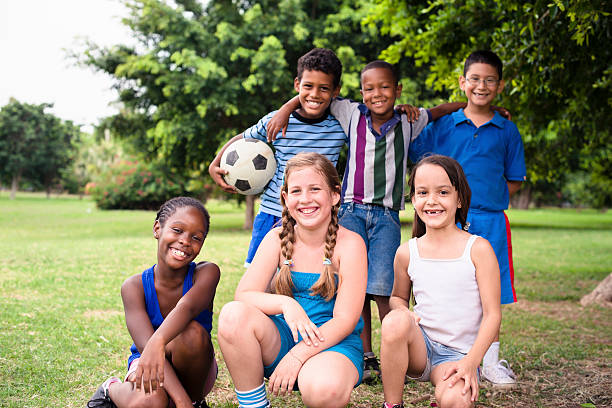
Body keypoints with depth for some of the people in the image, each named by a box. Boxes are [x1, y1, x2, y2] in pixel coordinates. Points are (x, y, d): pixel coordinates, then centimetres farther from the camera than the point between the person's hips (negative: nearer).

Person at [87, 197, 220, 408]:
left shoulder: (206, 273, -17)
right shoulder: (134, 286, -17)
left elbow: (187, 307, -40)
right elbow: (146, 345, -30)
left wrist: (158, 341, -61)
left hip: (193, 370, 0)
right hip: (148, 366, 0)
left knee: (192, 332, -33)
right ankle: (114, 390, 2)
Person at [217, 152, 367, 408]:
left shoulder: (350, 244, -9)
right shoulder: (277, 239, 1)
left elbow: (345, 320, -13)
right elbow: (243, 295, -8)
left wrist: (296, 356, -23)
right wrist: (284, 304, -27)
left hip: (334, 342, -3)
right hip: (282, 339, 4)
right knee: (233, 315, -26)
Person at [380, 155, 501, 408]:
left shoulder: (478, 249, -6)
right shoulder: (406, 253, 2)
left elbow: (492, 314, -7)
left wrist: (470, 362, -18)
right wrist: (402, 311, -7)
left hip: (457, 354, -2)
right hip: (419, 346, 3)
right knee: (395, 320, -31)